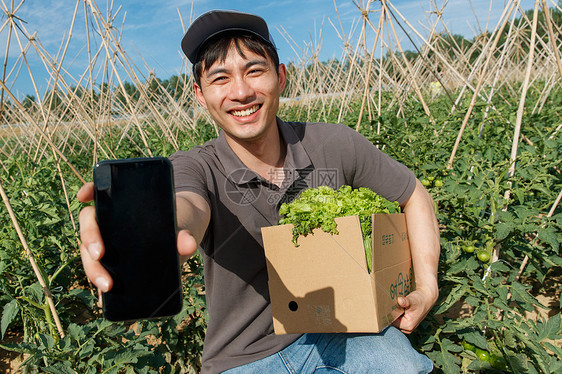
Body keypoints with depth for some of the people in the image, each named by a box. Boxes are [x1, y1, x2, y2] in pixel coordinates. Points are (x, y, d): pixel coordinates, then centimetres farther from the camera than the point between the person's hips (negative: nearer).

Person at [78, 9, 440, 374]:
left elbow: (414, 195, 2)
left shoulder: (333, 145, -12)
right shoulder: (196, 168, -17)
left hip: (328, 329, 1)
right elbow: (187, 208, -41)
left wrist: (427, 288, -6)